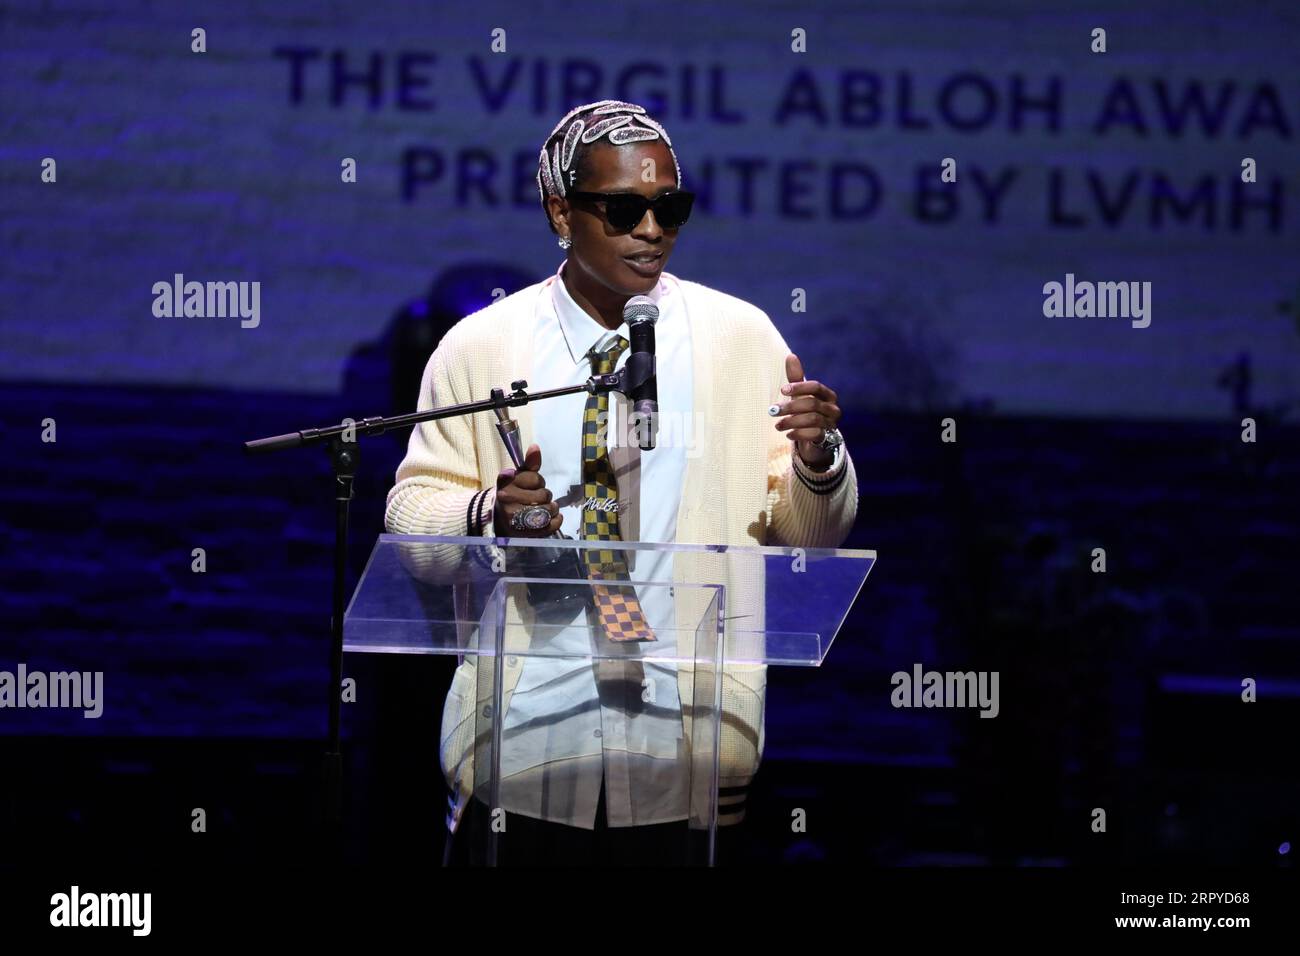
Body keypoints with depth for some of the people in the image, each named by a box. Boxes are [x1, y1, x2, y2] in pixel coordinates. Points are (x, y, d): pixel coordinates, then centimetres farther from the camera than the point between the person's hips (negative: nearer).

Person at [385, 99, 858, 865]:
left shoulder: (742, 337, 3)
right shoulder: (478, 347, 2)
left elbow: (810, 534, 4)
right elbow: (412, 507, 3)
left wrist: (817, 459, -18)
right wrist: (485, 513, -18)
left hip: (691, 741, 0)